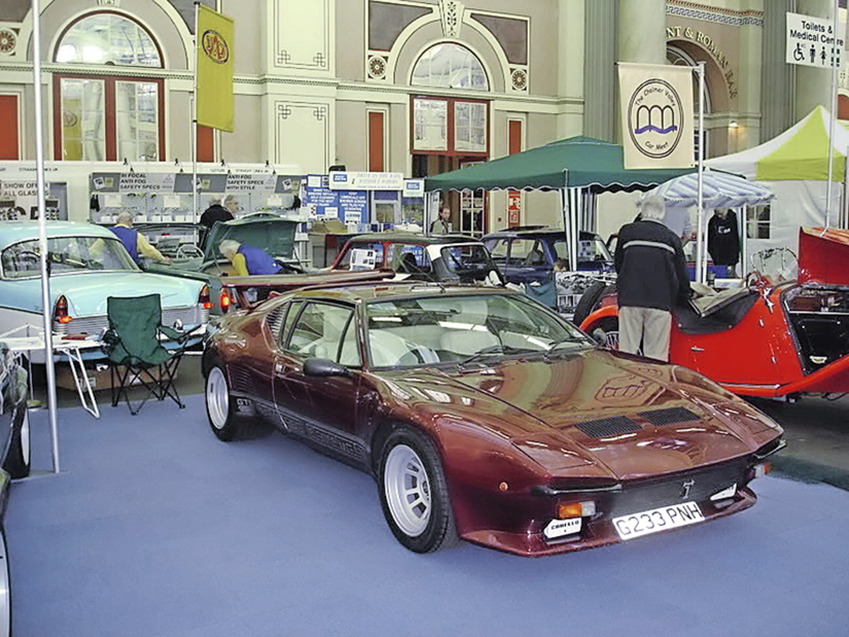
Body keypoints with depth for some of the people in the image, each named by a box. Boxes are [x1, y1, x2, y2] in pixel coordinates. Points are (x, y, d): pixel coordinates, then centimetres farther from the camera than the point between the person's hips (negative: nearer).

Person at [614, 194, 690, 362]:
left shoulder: (627, 231, 9)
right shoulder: (672, 238, 10)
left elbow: (618, 264, 18)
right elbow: (682, 274, 11)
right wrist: (683, 296, 28)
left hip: (629, 299, 0)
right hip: (661, 302, 0)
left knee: (627, 352, 1)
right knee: (656, 355, 1)